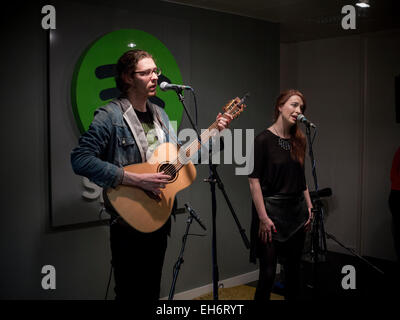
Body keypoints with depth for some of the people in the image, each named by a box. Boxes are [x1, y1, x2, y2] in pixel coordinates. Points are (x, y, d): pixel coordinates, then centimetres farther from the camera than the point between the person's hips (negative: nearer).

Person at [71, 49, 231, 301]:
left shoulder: (159, 114, 11)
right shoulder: (111, 115, -14)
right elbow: (81, 160, -25)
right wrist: (137, 179, -29)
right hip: (129, 222, -7)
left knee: (152, 291, 19)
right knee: (131, 293, 4)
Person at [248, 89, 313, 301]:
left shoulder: (298, 141, 10)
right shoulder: (264, 139, -9)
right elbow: (254, 180, -13)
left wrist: (309, 207, 10)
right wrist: (263, 217, -18)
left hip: (297, 211, 7)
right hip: (272, 210, -6)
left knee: (293, 268, 13)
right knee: (268, 272, -4)